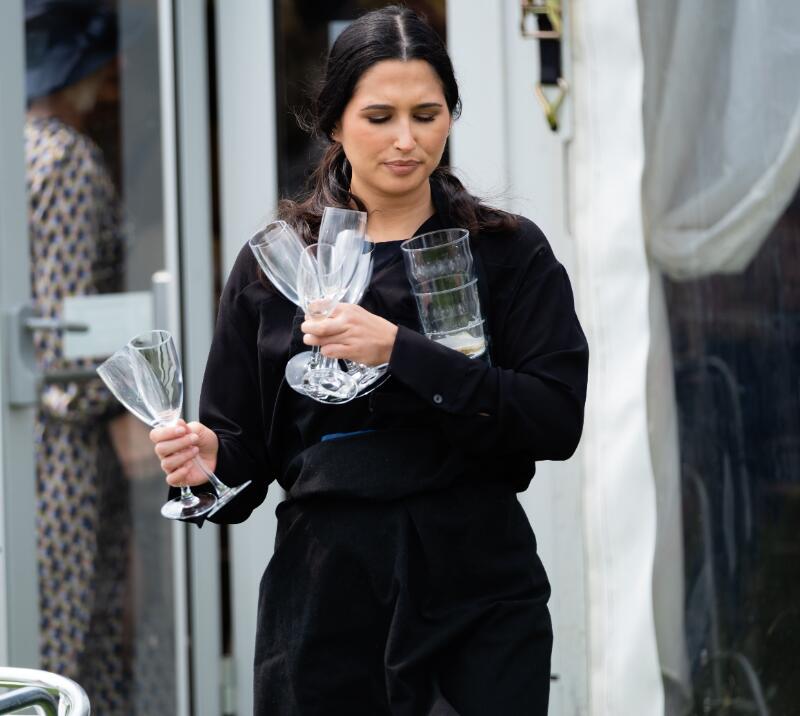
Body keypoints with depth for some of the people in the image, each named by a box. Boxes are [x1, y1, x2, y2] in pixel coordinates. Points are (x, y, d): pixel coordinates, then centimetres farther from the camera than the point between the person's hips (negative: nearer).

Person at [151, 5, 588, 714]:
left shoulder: (509, 252, 1)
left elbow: (557, 419, -11)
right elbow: (244, 448, 9)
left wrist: (400, 352, -20)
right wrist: (206, 460, -15)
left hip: (478, 600, -1)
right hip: (324, 599, 1)